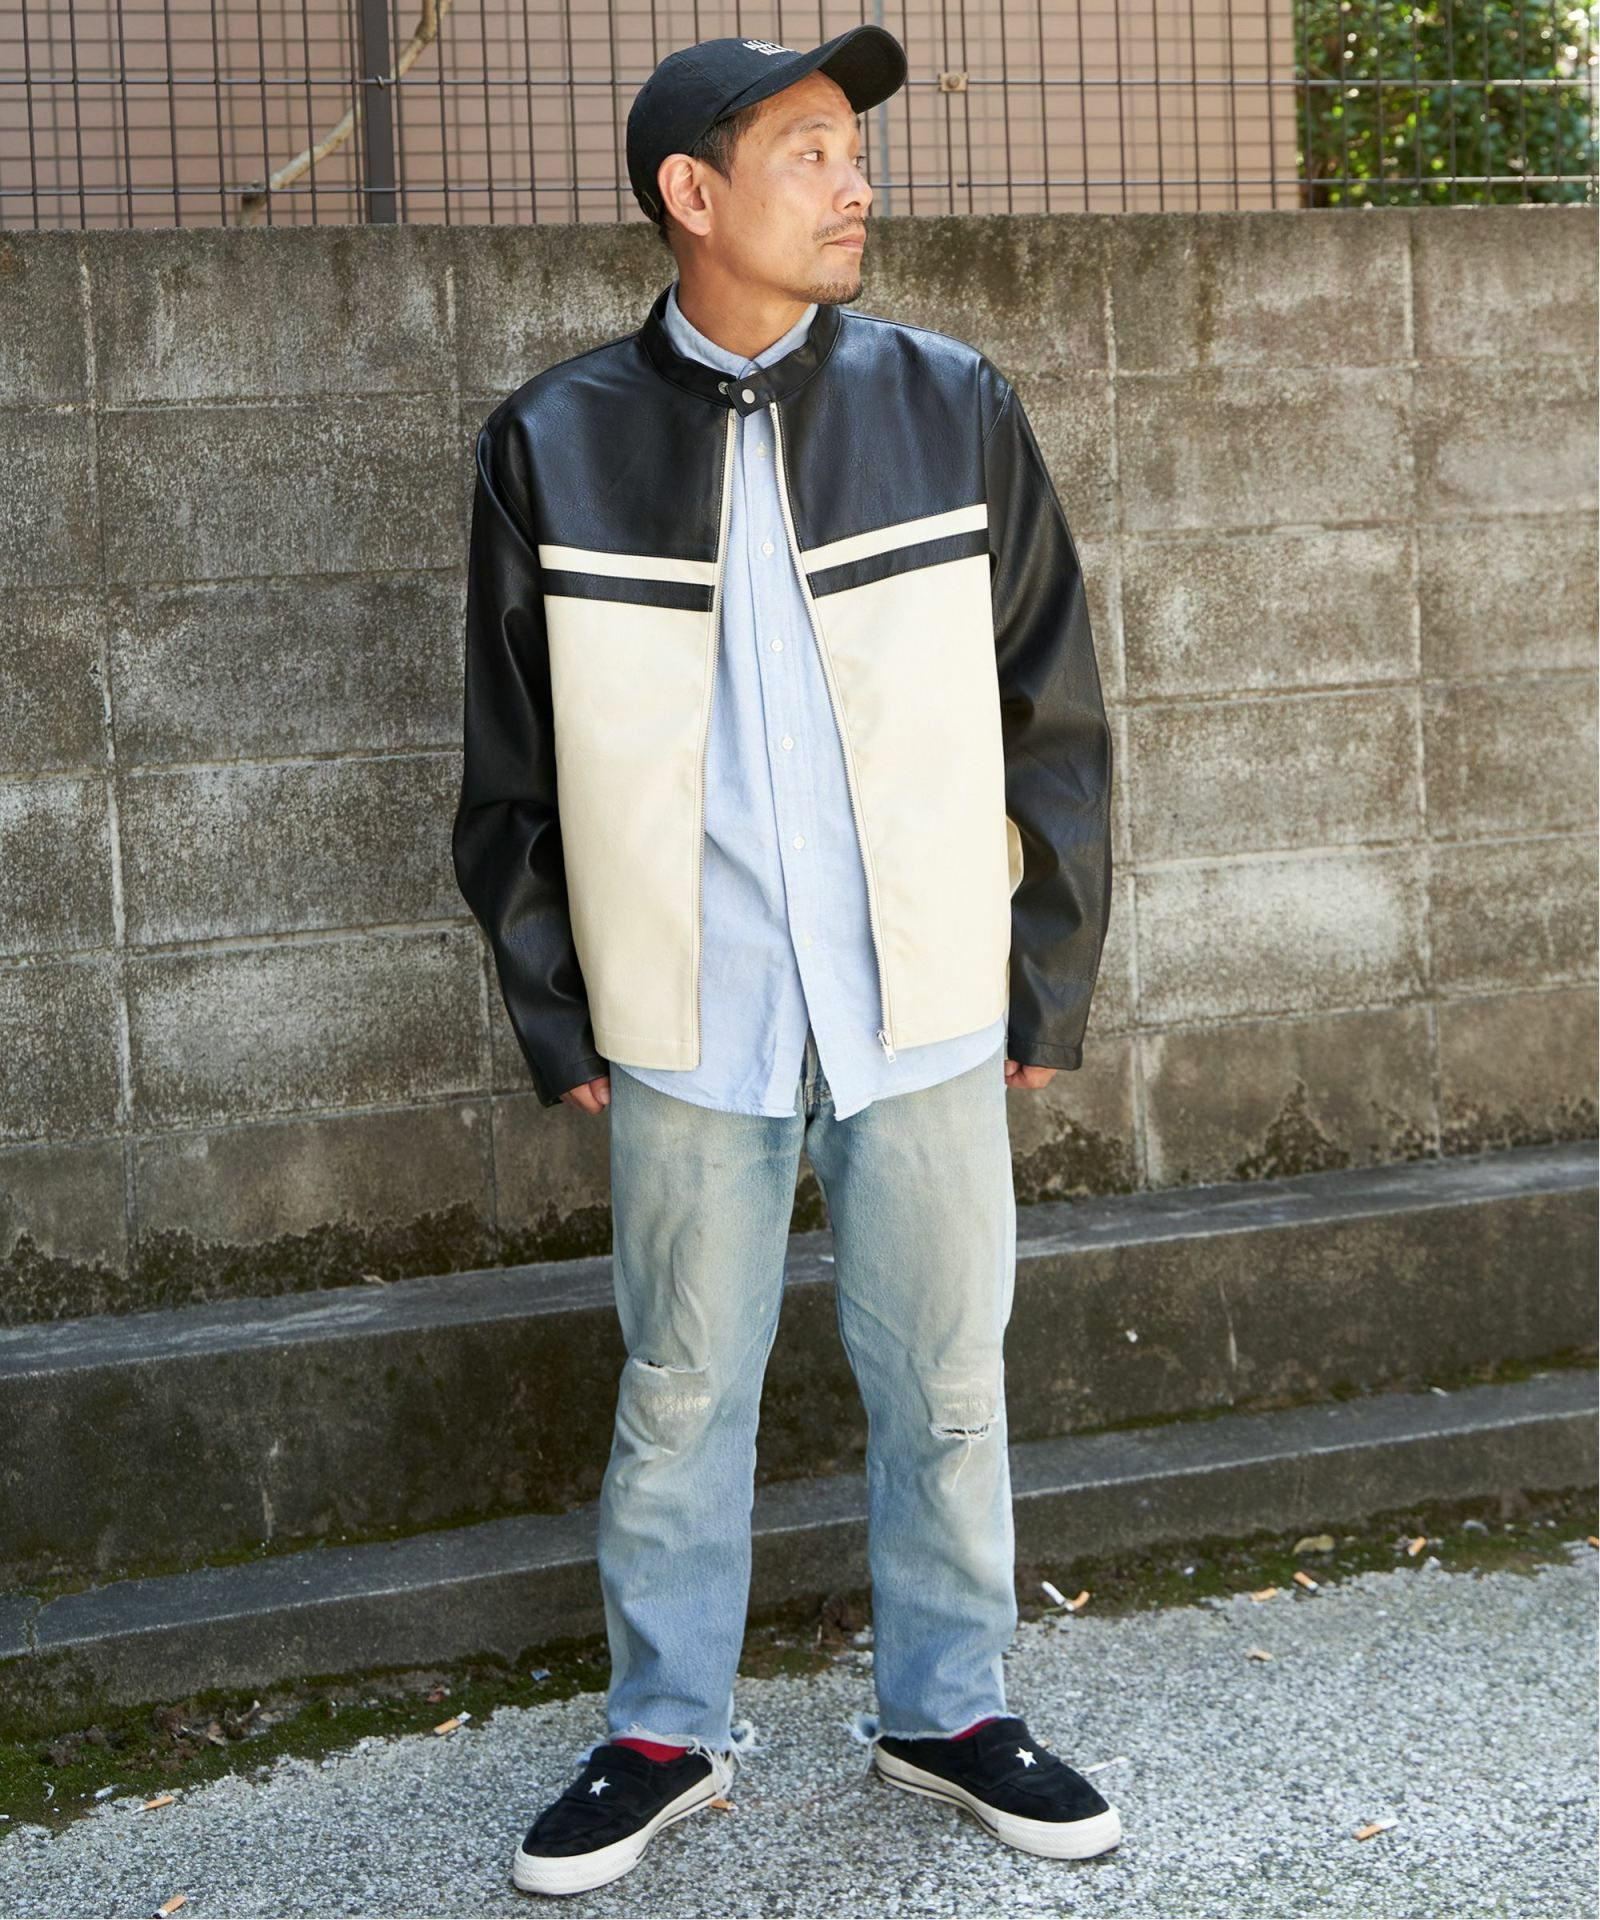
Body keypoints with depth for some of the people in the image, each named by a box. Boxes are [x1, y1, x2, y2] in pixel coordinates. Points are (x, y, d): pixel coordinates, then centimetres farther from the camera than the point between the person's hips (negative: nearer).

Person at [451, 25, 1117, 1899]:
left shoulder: (950, 406, 0)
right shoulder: (555, 446, -1)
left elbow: (1052, 712, 5)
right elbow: (513, 773, 5)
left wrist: (1048, 981, 3)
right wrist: (560, 1021, 3)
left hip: (930, 1012, 1)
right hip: (692, 1024, -1)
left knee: (945, 1380, 10)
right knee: (680, 1392, 10)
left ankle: (943, 1707, 29)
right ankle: (667, 1729, 27)